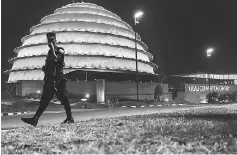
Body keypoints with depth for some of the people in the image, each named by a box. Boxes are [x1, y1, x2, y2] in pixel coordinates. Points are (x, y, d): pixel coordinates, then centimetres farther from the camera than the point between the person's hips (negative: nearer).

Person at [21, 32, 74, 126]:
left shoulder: (60, 50, -1)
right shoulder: (50, 52, 21)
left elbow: (55, 60, -19)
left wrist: (53, 49, -12)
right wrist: (44, 68, 8)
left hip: (58, 80, -7)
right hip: (50, 79, 7)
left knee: (63, 98, -3)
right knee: (44, 100, 2)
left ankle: (70, 118, 7)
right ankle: (35, 119, -3)